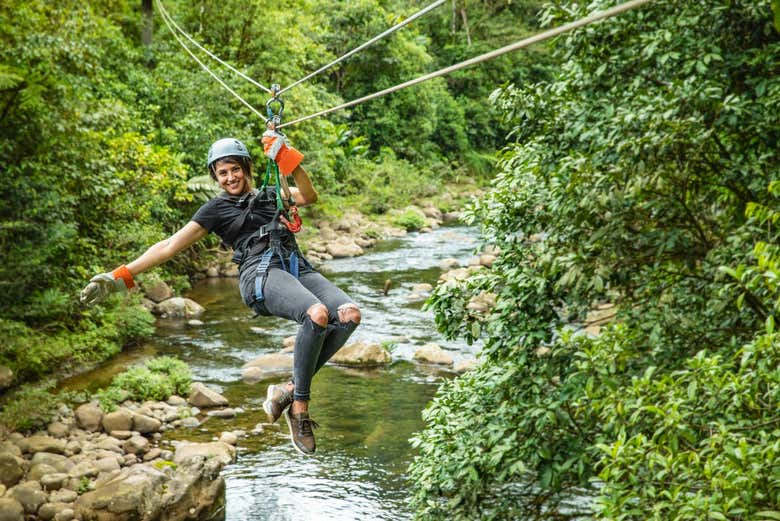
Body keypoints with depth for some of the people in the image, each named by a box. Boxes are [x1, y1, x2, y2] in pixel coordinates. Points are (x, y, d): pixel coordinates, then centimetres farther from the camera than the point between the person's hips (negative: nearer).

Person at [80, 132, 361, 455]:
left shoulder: (271, 194, 28)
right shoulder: (217, 209, 18)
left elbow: (309, 196, 8)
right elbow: (170, 245, 13)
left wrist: (285, 157, -3)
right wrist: (122, 276, 5)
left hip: (298, 268, 5)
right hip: (261, 273, -4)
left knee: (350, 314, -26)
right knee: (317, 314, -36)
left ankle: (289, 390, -15)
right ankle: (299, 408, -24)